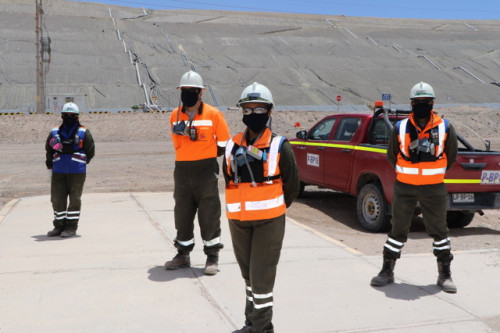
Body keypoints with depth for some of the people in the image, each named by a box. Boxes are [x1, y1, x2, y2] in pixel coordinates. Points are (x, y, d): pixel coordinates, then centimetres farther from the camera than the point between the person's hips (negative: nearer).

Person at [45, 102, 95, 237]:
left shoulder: (84, 133, 1)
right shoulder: (55, 133, 11)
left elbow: (90, 152, 5)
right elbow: (49, 150, 19)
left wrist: (80, 163, 6)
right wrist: (51, 165, 16)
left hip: (77, 172, -3)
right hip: (58, 172, 4)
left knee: (74, 199, 0)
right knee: (57, 199, 6)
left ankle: (71, 227, 8)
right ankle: (59, 226, 17)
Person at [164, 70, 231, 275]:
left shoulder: (213, 114, -5)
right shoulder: (175, 116, 6)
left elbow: (223, 143, 3)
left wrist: (205, 157, 5)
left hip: (206, 171, -4)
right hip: (182, 170, 4)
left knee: (209, 215, 1)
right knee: (182, 215, 11)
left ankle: (212, 256, 13)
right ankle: (183, 255, 24)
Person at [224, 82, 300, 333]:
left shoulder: (279, 147, -9)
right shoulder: (233, 146, 4)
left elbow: (292, 186, -2)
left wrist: (273, 210, 5)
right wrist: (242, 206, 13)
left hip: (269, 222, -5)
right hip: (238, 220, 5)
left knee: (261, 277, -3)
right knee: (248, 274, 18)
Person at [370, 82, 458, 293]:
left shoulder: (445, 128, -1)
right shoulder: (400, 128, -2)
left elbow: (450, 157, 11)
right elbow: (392, 156, 10)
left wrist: (434, 173, 13)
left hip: (434, 188, 0)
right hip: (404, 188, 0)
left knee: (439, 230, 7)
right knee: (398, 230, 8)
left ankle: (444, 274, 21)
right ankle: (387, 271, 19)